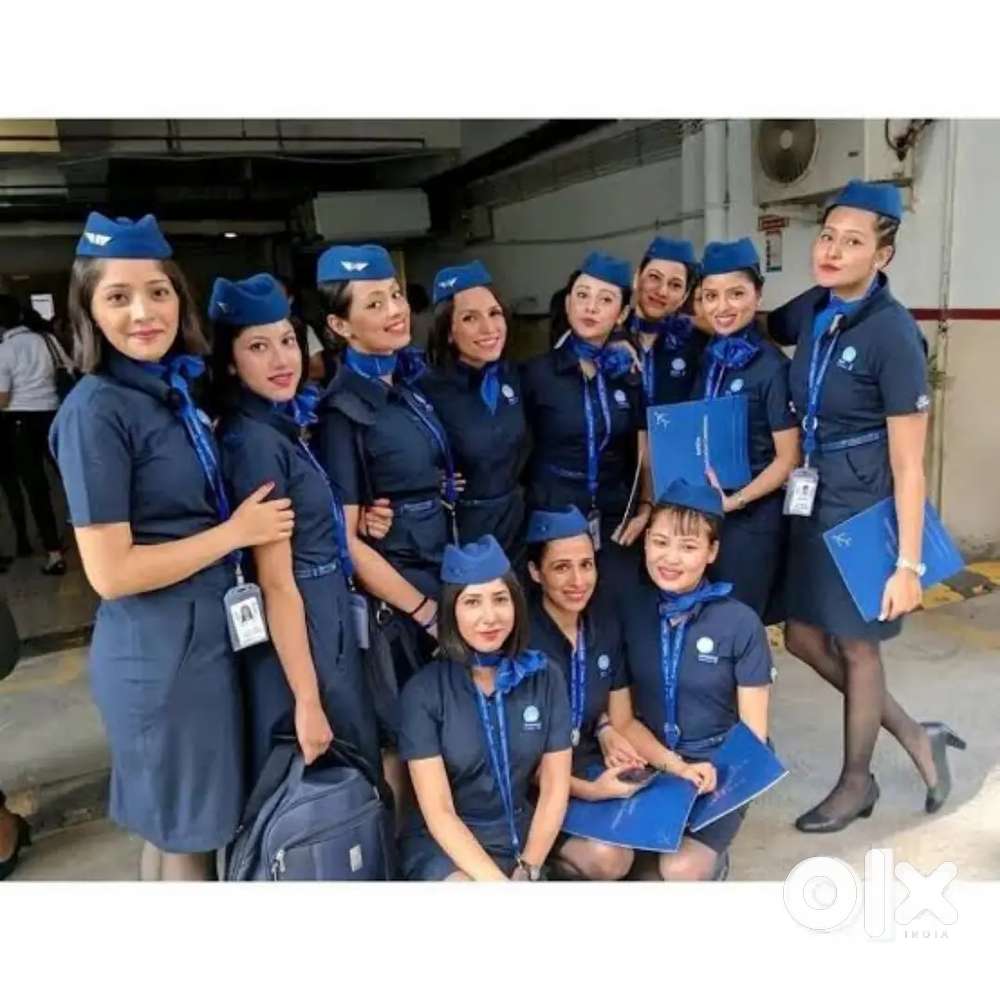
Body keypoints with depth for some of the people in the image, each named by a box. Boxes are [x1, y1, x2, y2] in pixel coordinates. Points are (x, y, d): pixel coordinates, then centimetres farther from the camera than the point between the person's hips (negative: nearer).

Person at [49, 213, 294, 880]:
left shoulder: (174, 389, 6)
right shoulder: (97, 410, -18)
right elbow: (111, 572, -22)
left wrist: (246, 521, 3)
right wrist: (237, 532, -15)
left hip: (204, 637, 8)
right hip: (158, 652, -8)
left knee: (185, 826, 24)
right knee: (186, 835, 11)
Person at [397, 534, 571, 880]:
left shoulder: (545, 677, -2)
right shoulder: (423, 690, -11)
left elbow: (555, 789, 1)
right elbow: (438, 812, -13)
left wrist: (528, 868, -10)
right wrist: (498, 881, -22)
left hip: (523, 835, 5)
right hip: (445, 845, -4)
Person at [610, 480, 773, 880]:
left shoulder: (741, 623, -12)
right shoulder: (628, 611, -6)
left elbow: (753, 734, -5)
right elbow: (622, 719, -3)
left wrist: (714, 777, -19)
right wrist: (675, 766, -16)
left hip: (719, 768, -2)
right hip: (650, 764, 2)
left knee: (679, 870, -23)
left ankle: (710, 856, 11)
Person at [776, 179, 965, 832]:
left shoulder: (893, 333, -19)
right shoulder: (812, 310, 0)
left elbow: (909, 465, -18)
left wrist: (909, 563, -18)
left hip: (865, 509, -7)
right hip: (815, 501, 7)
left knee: (856, 647, 9)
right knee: (806, 639, 14)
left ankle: (857, 781, 33)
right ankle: (915, 737, 34)